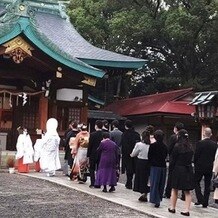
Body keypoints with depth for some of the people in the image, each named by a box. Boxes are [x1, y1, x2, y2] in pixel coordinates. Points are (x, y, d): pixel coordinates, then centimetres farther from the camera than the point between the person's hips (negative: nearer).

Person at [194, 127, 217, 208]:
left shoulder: (200, 143, -13)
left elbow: (196, 155, -10)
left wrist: (195, 164, 5)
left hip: (200, 167, -4)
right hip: (210, 168, 4)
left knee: (196, 182, 9)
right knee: (207, 185, 9)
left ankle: (200, 199, -2)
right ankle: (205, 202, 12)